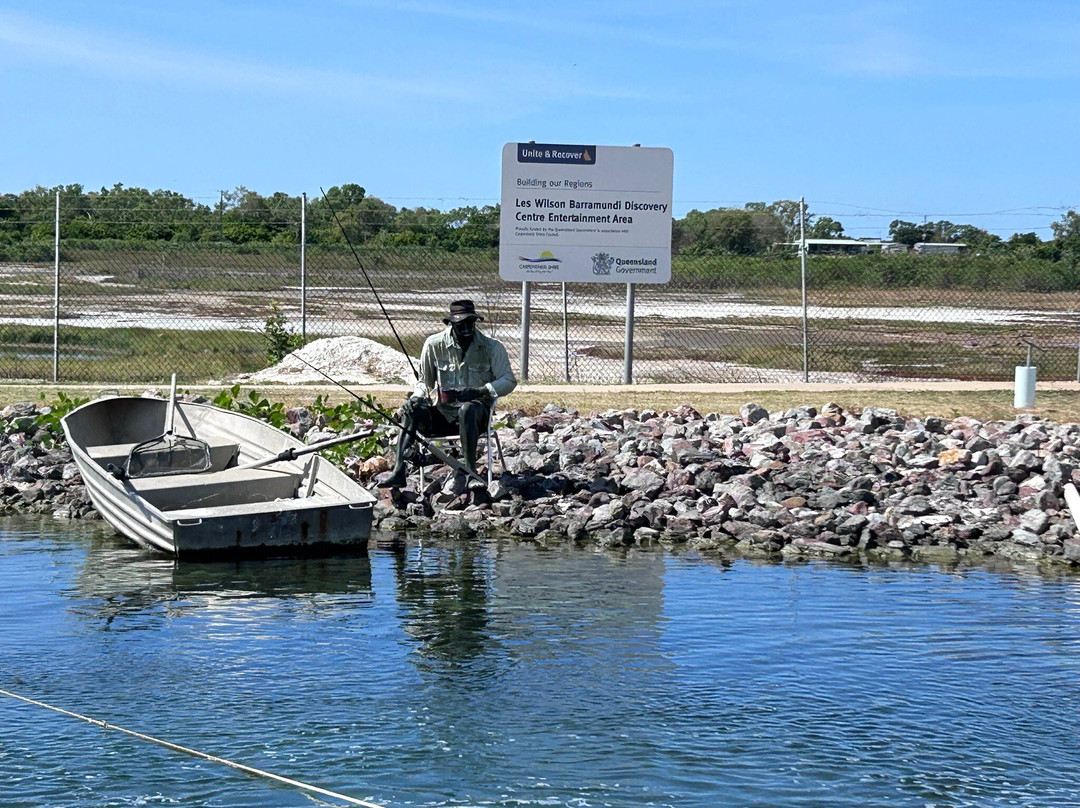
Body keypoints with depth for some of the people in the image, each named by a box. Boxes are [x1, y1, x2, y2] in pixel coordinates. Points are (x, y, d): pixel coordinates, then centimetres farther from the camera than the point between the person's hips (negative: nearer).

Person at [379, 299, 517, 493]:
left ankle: (468, 471, -38)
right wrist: (418, 396, -10)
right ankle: (399, 471, -34)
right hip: (443, 414, 3)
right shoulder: (434, 344, 3)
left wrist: (480, 391, -21)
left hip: (477, 413, -3)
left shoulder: (491, 346, -2)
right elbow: (424, 380, 13)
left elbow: (509, 380, -5)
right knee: (411, 409, -24)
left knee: (468, 409, -38)